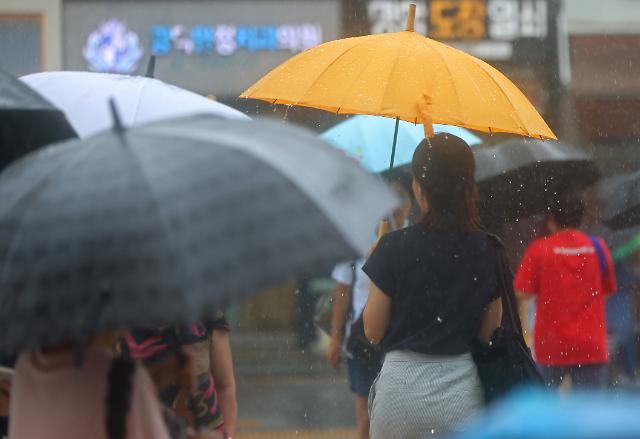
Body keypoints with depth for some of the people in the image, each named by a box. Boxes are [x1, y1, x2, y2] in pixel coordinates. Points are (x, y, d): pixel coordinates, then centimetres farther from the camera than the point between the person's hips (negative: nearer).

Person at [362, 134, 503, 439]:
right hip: (462, 388, 2)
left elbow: (373, 331, -1)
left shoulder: (395, 247, -8)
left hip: (402, 387, -2)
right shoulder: (488, 251, 1)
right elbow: (489, 333, 7)